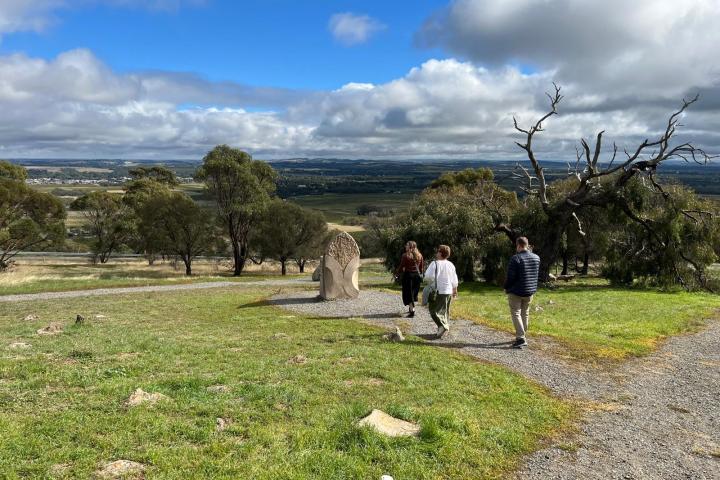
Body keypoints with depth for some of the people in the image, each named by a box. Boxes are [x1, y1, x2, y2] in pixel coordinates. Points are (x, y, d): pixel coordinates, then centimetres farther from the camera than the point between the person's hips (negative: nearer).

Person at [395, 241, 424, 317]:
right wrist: (420, 274, 22)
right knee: (414, 293, 19)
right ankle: (411, 308, 30)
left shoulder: (405, 256, -12)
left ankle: (412, 311, -6)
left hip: (408, 275, -5)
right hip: (417, 275, 5)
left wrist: (397, 274, 3)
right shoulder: (419, 255, 4)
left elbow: (401, 267, -9)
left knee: (408, 293, 2)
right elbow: (422, 267, 9)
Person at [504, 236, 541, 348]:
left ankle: (521, 338, -11)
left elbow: (510, 276, -15)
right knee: (525, 314, 16)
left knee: (516, 314, -2)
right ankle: (522, 336, 24)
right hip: (530, 291, 6)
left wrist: (506, 288, -3)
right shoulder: (536, 258, 3)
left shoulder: (516, 258, -18)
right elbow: (536, 274, 11)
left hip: (516, 292, -6)